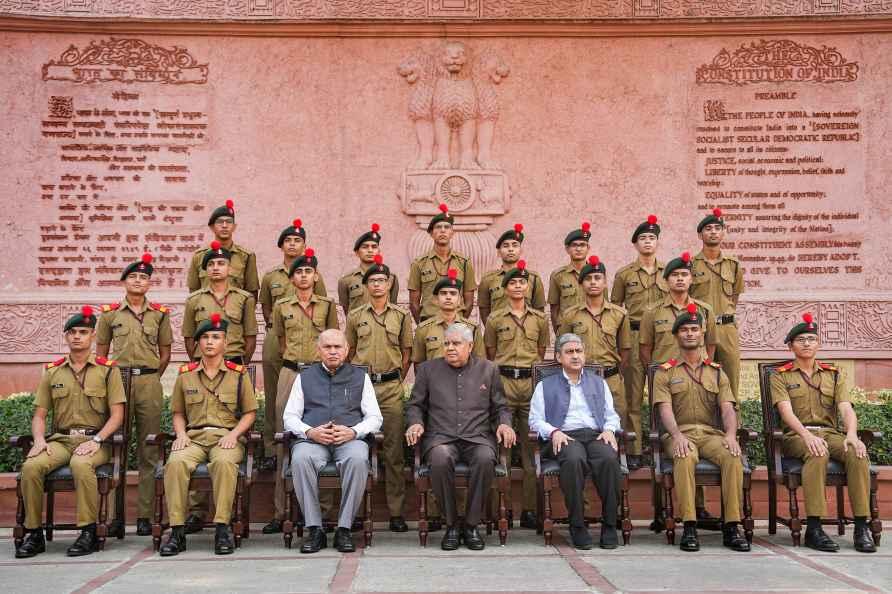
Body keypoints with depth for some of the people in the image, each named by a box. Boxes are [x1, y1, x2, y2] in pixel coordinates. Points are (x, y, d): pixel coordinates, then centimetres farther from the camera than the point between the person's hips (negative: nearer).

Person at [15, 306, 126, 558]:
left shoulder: (108, 370, 7)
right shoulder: (52, 371, 16)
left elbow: (117, 414, 0)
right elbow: (39, 414, 15)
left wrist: (96, 440, -15)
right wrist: (39, 439, -6)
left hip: (93, 440, -3)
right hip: (59, 440, 3)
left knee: (81, 465, -36)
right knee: (31, 466, -26)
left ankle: (89, 533, -27)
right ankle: (33, 532, -13)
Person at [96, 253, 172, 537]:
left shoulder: (160, 314, 9)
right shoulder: (110, 313, 8)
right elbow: (101, 352, 15)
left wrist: (149, 379, 10)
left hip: (149, 383, 0)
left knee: (148, 451, 0)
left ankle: (145, 515, 4)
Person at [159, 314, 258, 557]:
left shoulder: (238, 374, 11)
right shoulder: (185, 375, 17)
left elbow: (250, 412, 11)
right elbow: (178, 413, 21)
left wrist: (233, 434, -6)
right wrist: (181, 434, 1)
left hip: (227, 437, -2)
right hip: (193, 437, 2)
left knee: (224, 461, -38)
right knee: (176, 462, -32)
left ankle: (222, 528, -32)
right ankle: (177, 531, -27)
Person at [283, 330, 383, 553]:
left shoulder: (360, 377, 20)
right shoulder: (305, 377, 21)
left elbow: (375, 417, 13)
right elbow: (290, 417, 14)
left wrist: (353, 431, -7)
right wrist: (310, 432, -7)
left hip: (349, 439, 0)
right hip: (312, 440, 1)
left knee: (358, 458, -36)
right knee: (300, 458, -35)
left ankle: (344, 529, -27)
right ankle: (314, 529, -26)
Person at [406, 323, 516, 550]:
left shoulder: (488, 370, 16)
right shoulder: (428, 369, 15)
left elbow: (500, 407, 18)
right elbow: (415, 405, 17)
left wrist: (504, 424, -2)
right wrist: (415, 423, -4)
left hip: (477, 436, 0)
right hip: (441, 437, 0)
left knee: (485, 458, -35)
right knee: (441, 459, -36)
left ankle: (471, 525, -18)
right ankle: (451, 525, -18)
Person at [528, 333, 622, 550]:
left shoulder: (599, 383, 28)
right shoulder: (545, 386, 20)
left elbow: (612, 415, 23)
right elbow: (536, 420, 11)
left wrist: (609, 430, 1)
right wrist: (553, 432, -8)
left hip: (596, 435, 2)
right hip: (564, 438, -2)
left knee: (609, 459, -34)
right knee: (574, 459, -38)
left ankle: (609, 524, -23)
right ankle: (577, 525, -27)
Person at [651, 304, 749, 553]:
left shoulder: (717, 372, 19)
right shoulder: (665, 372, 11)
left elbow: (728, 408, 6)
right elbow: (665, 410, -4)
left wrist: (730, 435, -15)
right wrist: (677, 436, -23)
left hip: (711, 433, 3)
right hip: (680, 433, -2)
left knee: (733, 456, -30)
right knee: (685, 457, -37)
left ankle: (731, 527, -25)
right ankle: (689, 527, -34)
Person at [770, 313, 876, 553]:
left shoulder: (834, 375, 18)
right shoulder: (780, 376, 8)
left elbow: (846, 408, 3)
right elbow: (786, 411, -8)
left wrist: (852, 434, -20)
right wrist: (807, 436, -28)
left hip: (830, 432, 3)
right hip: (797, 435, -3)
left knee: (858, 453, -30)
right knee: (818, 453, -38)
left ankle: (862, 526, -28)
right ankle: (813, 528, -39)